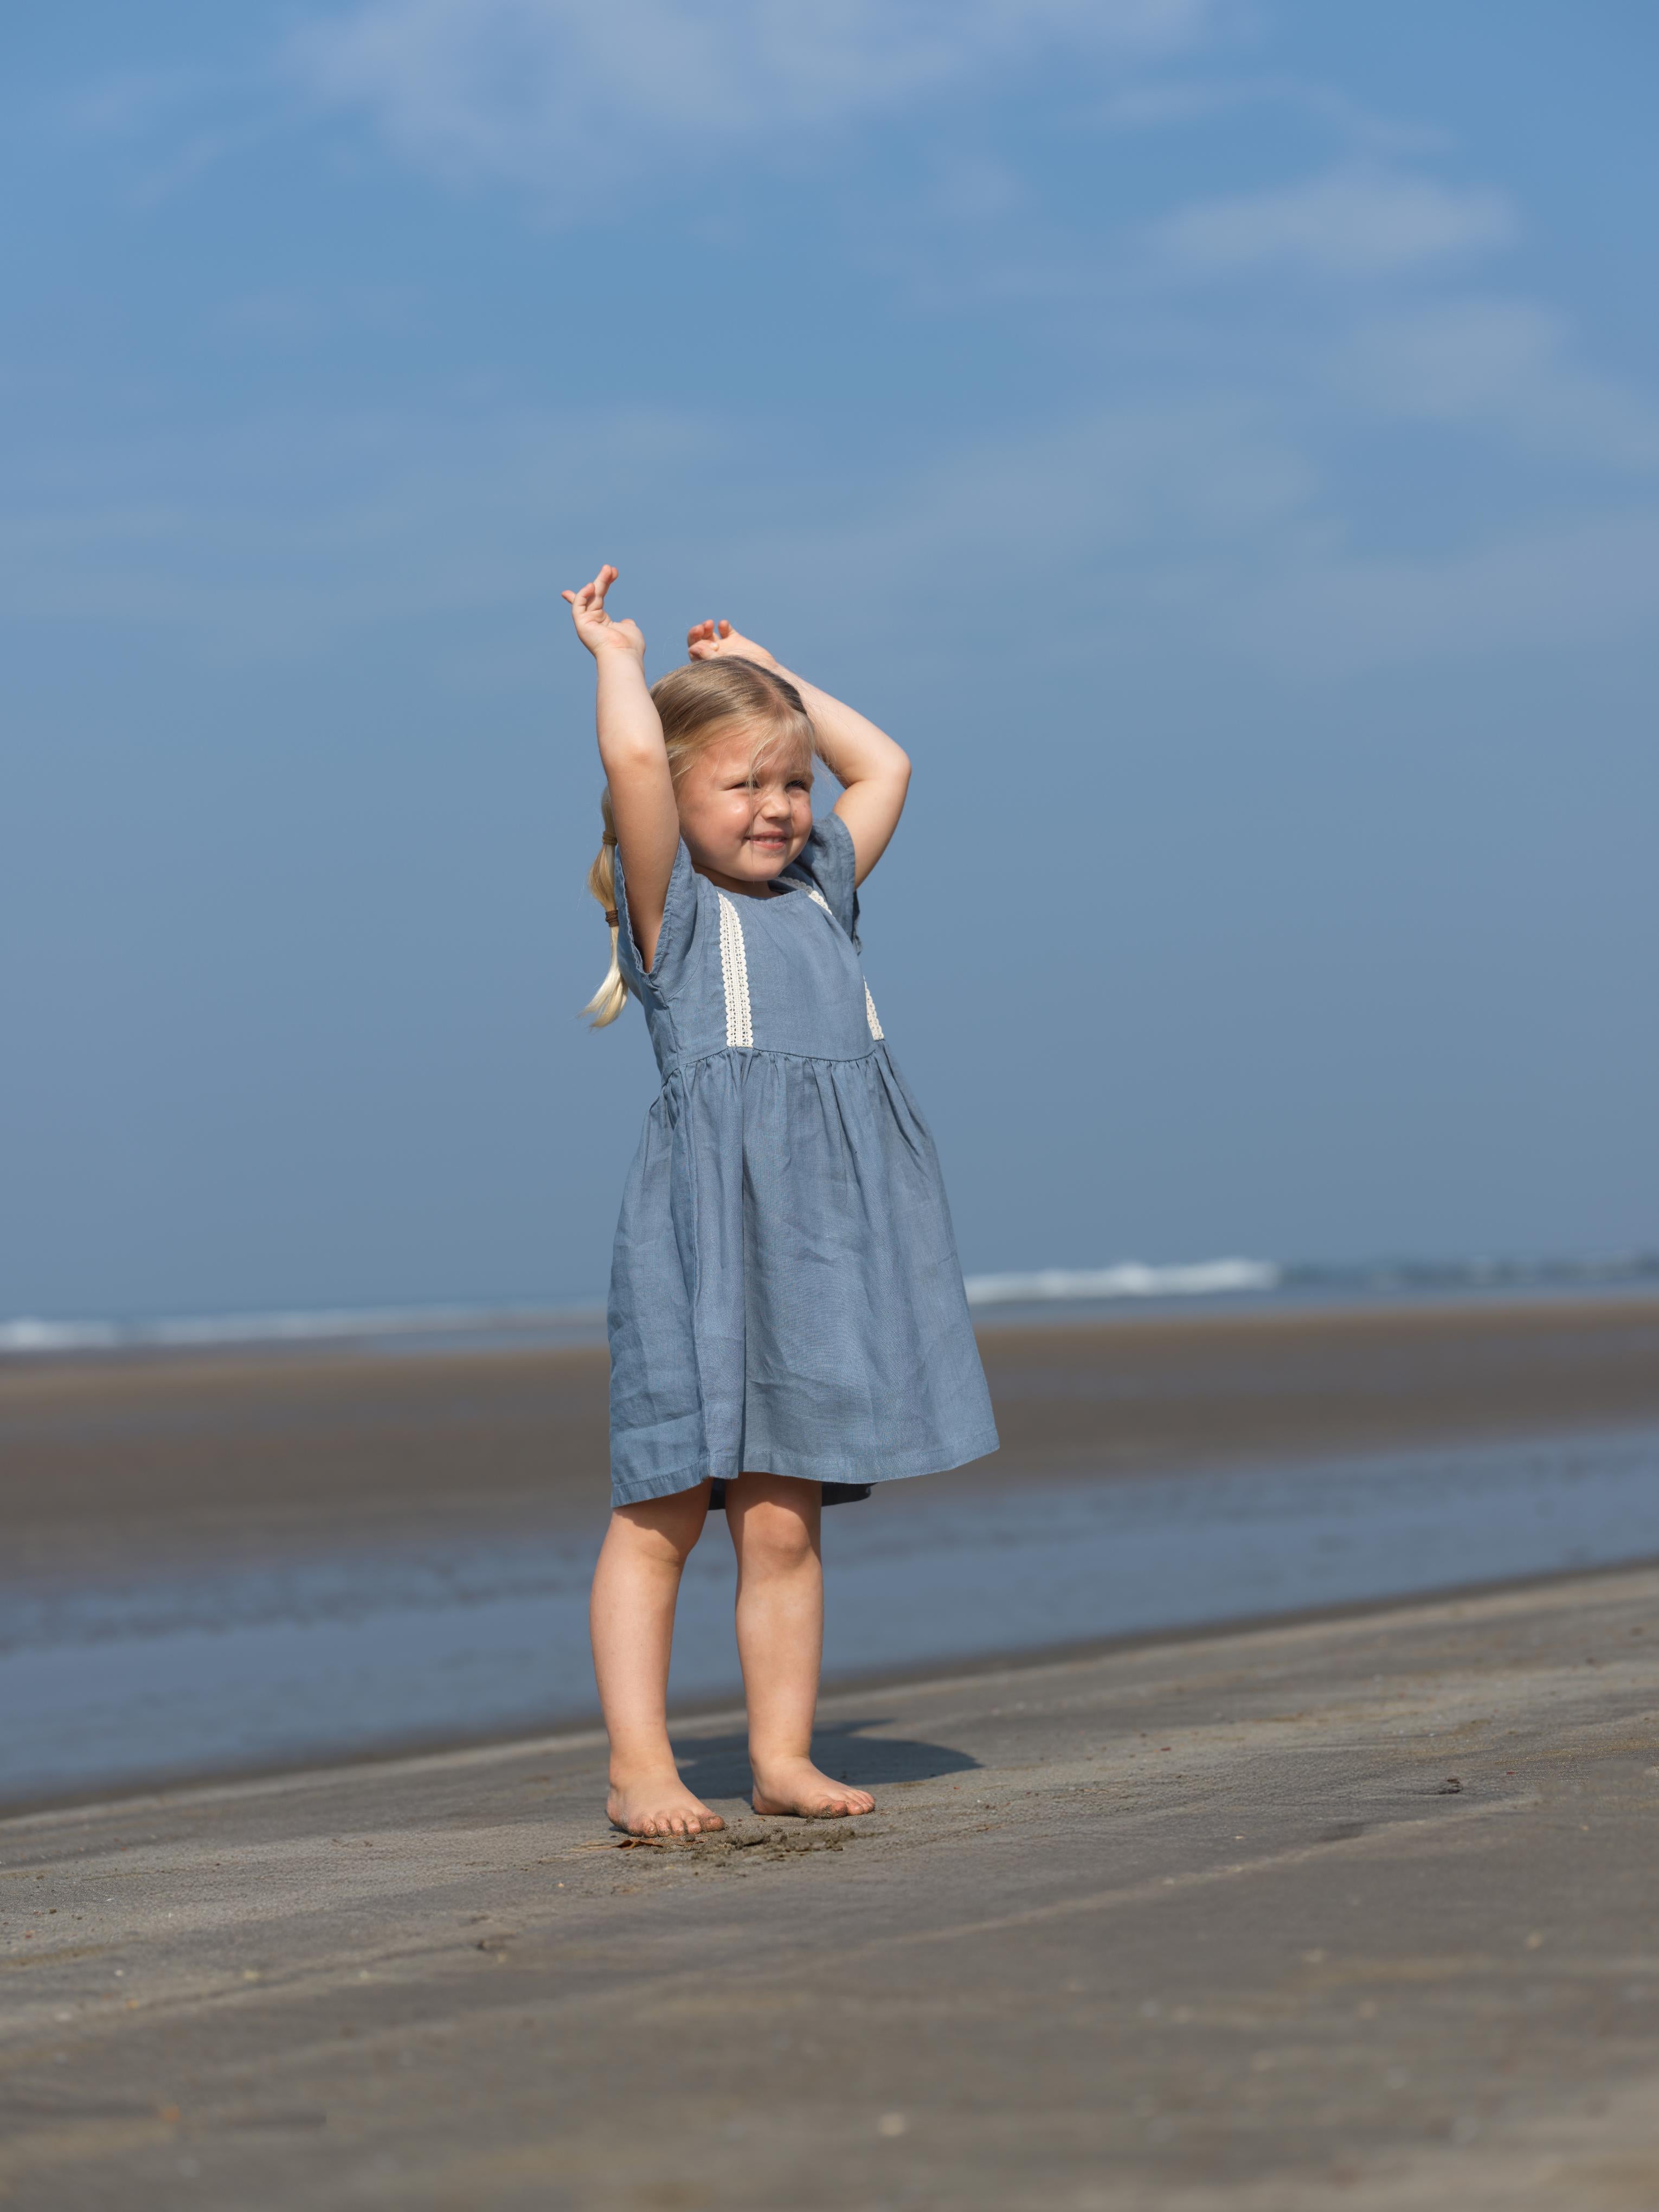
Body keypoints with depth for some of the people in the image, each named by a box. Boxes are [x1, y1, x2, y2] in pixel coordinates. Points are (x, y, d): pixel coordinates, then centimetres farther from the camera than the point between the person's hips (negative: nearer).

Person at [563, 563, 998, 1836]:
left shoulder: (818, 888, 18)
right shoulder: (673, 903, 0)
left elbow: (884, 765, 29)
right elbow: (633, 754, -15)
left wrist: (767, 675, 26)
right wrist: (617, 658, 2)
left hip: (821, 1238, 5)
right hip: (703, 1229, -5)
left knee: (782, 1523, 6)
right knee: (665, 1511, -3)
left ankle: (783, 1756, 8)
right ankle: (640, 1766, -2)